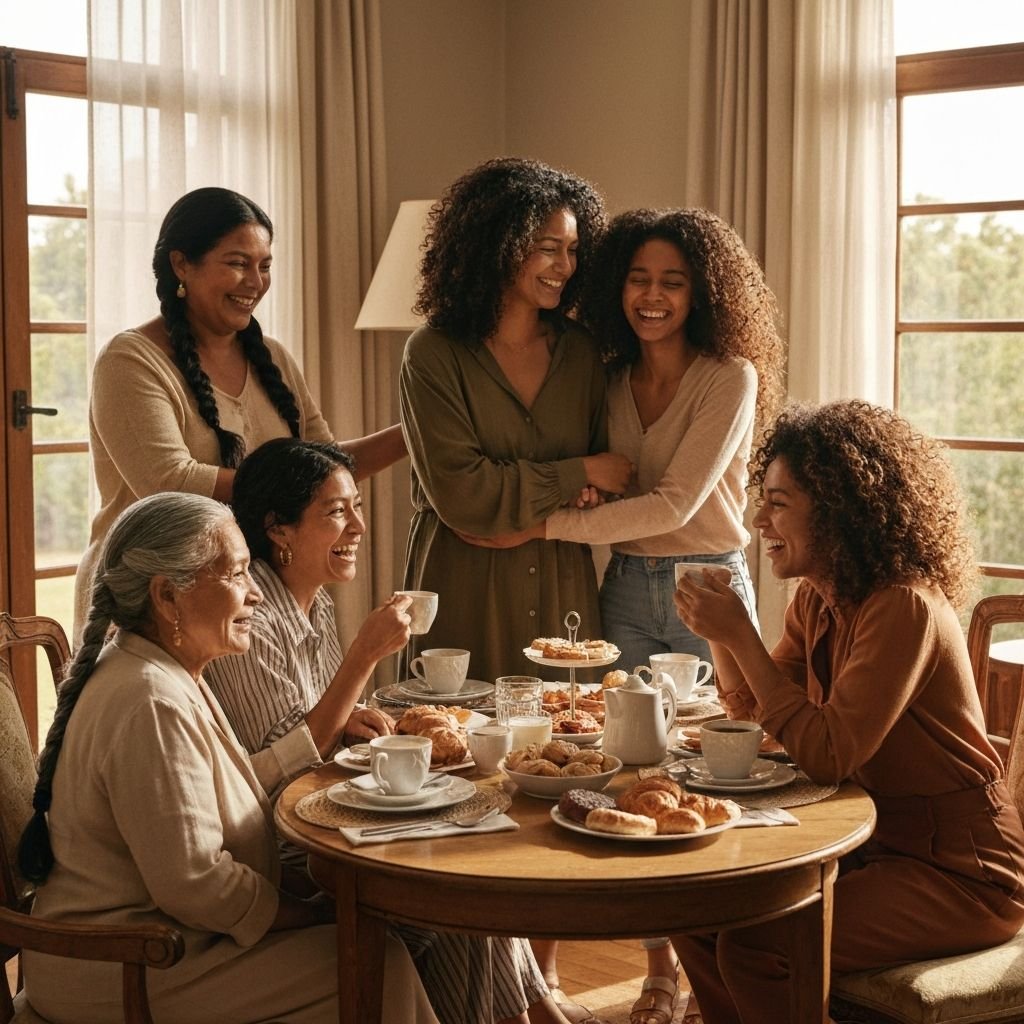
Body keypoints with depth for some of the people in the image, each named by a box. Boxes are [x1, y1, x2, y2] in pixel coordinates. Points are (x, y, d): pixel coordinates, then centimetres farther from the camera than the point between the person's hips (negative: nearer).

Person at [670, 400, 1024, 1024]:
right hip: (874, 842, 8)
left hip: (959, 875, -8)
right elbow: (752, 710, 13)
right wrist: (717, 629, -4)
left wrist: (740, 635, -25)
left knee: (752, 946, -21)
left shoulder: (905, 609, -23)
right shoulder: (817, 599, 3)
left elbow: (826, 755, -27)